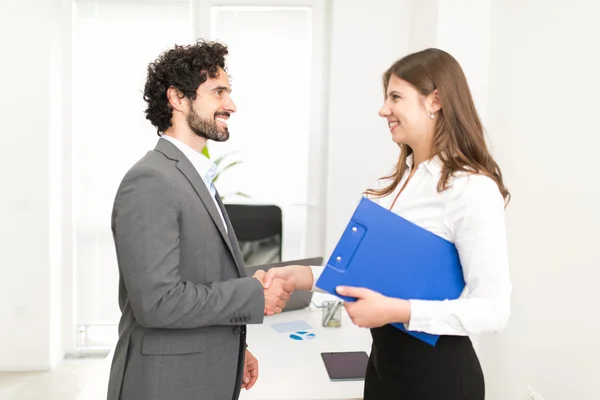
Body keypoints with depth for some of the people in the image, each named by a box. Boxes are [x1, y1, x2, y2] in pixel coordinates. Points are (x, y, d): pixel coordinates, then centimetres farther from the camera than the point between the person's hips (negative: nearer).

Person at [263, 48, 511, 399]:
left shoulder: (472, 189, -19)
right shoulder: (396, 180, 5)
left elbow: (494, 309, -21)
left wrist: (397, 311, -27)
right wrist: (303, 276, -3)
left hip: (438, 371, -7)